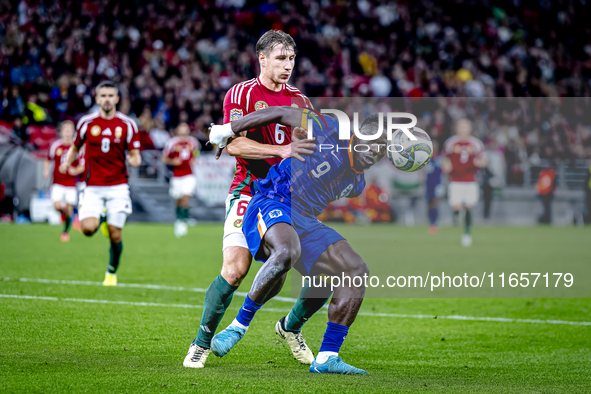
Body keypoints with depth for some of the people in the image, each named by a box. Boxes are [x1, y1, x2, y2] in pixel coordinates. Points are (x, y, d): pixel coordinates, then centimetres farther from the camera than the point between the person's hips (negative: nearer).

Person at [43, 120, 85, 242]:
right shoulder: (55, 145, 0)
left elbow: (82, 166, 1)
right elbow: (48, 160, 14)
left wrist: (76, 171, -19)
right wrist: (46, 170, -3)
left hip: (71, 183, 0)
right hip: (58, 183, 0)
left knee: (69, 209, 2)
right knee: (57, 206, -16)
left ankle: (66, 231, 23)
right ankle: (63, 210, 21)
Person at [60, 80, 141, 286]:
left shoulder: (127, 124, -2)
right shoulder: (87, 122, 1)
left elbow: (135, 156, 1)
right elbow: (75, 146, 15)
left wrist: (135, 159, -22)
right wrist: (67, 162, -3)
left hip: (118, 187, 0)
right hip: (93, 187, 0)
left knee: (115, 236, -1)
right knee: (88, 228, -19)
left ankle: (111, 273, 24)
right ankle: (101, 217, 17)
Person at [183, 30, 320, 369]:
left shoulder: (299, 100, 14)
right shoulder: (241, 94, -2)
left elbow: (313, 144, 19)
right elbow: (234, 143, -15)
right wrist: (280, 151, -27)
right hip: (250, 193, -5)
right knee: (235, 270, -21)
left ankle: (291, 328, 24)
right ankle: (202, 344, -2)